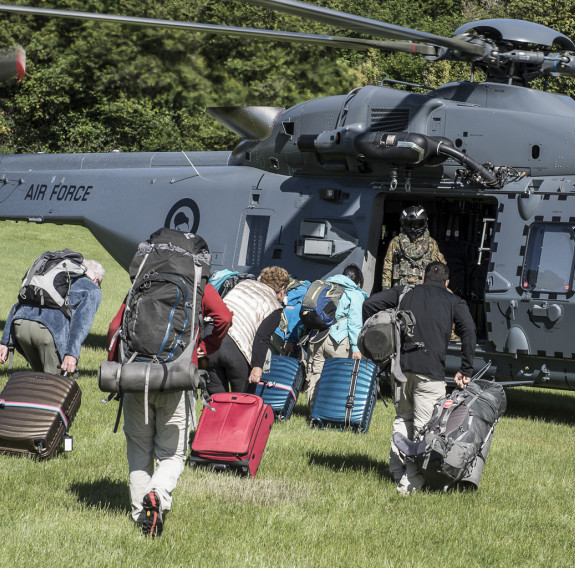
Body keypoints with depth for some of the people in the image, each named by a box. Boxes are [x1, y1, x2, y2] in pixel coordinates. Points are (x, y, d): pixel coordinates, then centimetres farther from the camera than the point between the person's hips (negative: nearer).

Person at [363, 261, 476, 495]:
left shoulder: (405, 293, 18)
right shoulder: (453, 302, 11)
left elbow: (370, 303, 8)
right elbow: (468, 330, -5)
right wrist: (466, 370, -2)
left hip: (401, 364, 3)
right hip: (430, 370, -3)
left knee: (402, 418, 21)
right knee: (424, 425, 0)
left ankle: (396, 470, 20)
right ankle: (410, 481, -5)